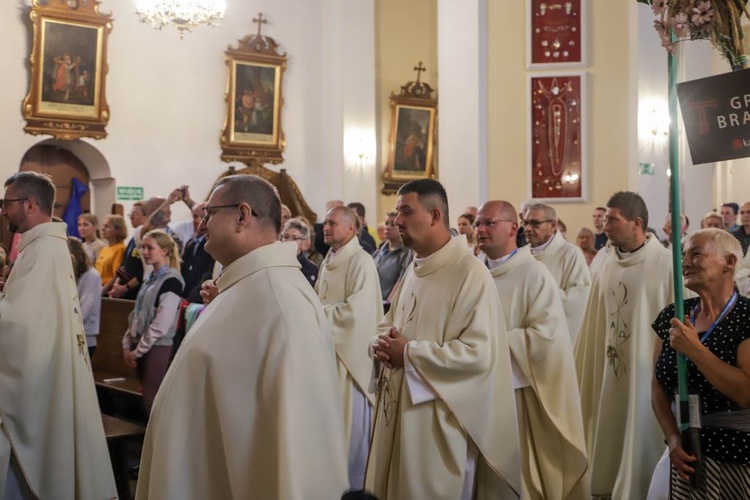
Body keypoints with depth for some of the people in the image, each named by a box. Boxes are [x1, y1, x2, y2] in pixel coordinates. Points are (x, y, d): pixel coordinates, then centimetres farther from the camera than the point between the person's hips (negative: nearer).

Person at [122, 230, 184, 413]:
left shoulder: (171, 280, -13)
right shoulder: (150, 278, 14)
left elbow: (161, 324, -18)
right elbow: (137, 314, 16)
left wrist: (138, 350, -13)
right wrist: (128, 345, 5)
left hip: (157, 348, -8)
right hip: (140, 347, 8)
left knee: (152, 402, -5)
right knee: (147, 400, 10)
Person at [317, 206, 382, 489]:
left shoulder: (361, 262, -15)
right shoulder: (328, 261, 12)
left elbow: (355, 311, -23)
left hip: (350, 350, -8)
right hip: (328, 347, 8)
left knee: (350, 420, 2)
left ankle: (353, 482, 15)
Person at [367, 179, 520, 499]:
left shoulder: (471, 273, -15)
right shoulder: (413, 270, 11)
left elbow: (479, 353, -22)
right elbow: (390, 325, 19)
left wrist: (409, 354, -18)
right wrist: (382, 345, -5)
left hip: (438, 417, -8)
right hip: (398, 407, 8)